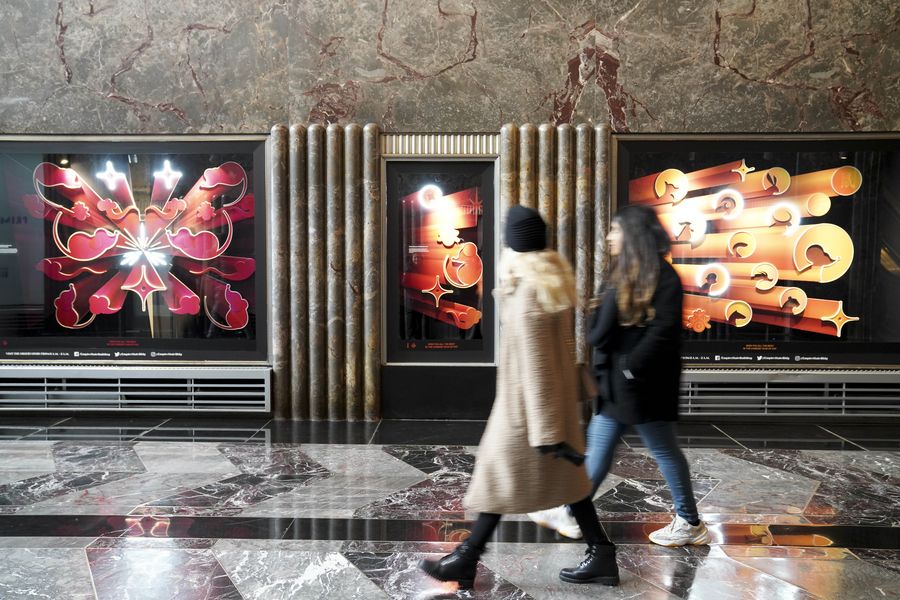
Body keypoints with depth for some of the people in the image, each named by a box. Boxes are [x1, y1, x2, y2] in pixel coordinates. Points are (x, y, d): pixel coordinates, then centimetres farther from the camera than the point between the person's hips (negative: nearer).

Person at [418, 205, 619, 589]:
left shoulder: (526, 294, -23)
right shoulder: (557, 279, 4)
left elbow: (534, 366, -24)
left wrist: (545, 431, -21)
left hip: (525, 402, -8)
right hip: (559, 396, 9)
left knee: (500, 477, 3)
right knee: (565, 477, 16)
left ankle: (465, 562, 19)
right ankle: (601, 556, 24)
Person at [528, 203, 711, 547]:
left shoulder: (662, 277, -13)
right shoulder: (622, 275, 11)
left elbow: (663, 332, -20)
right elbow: (597, 332, 10)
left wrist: (630, 365, -19)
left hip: (642, 383, -8)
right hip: (616, 381, 8)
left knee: (664, 450, 6)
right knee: (598, 446, 13)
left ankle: (690, 524, 22)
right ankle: (573, 513, 24)